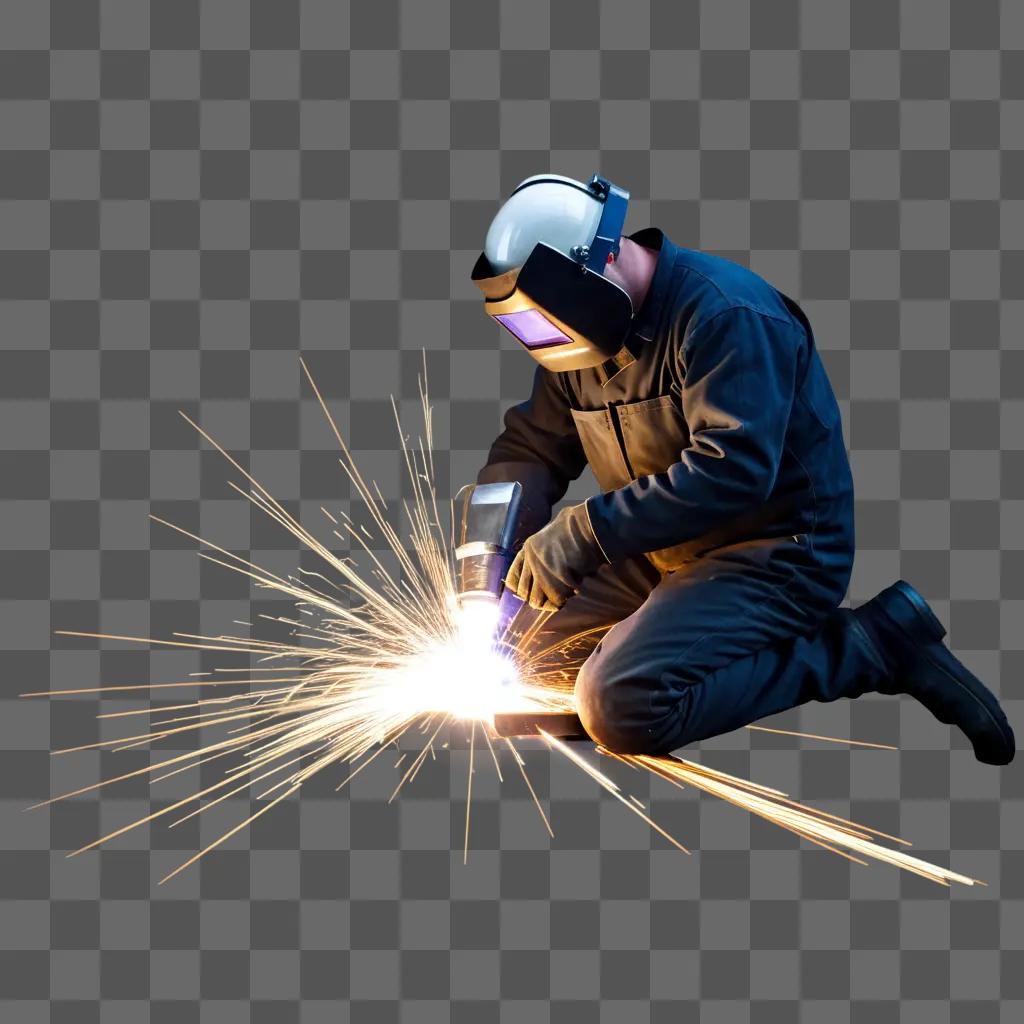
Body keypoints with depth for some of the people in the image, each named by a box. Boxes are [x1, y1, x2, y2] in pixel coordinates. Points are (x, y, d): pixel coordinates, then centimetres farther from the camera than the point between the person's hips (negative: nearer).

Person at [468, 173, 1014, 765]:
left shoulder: (726, 315, -21)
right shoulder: (586, 334, 5)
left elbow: (732, 470, -31)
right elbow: (531, 448, 13)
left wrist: (588, 532, -32)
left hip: (777, 555, -9)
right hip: (663, 558, 9)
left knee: (620, 706, -27)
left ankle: (876, 647, -13)